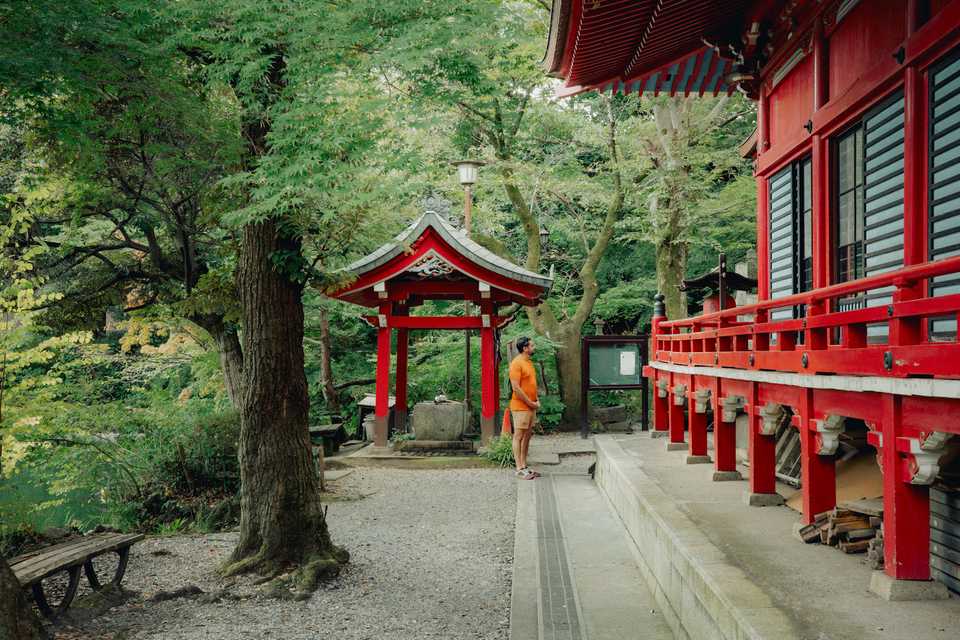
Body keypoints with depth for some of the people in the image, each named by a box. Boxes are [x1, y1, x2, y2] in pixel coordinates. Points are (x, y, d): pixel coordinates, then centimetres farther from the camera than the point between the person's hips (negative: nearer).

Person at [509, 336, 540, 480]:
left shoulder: (529, 362, 13)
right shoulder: (517, 363, -15)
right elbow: (516, 388, -20)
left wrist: (536, 400, 7)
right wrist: (530, 403, -15)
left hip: (531, 407, 9)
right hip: (521, 407, -9)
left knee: (527, 436, 12)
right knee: (519, 437, -3)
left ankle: (524, 466, 18)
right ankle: (519, 469, -1)